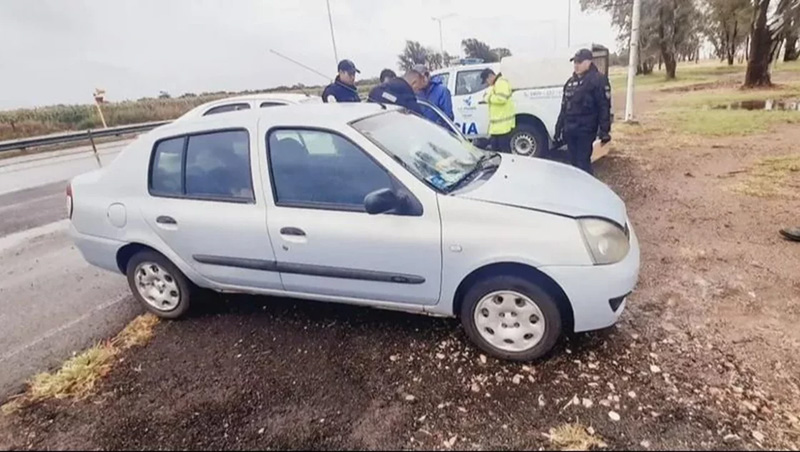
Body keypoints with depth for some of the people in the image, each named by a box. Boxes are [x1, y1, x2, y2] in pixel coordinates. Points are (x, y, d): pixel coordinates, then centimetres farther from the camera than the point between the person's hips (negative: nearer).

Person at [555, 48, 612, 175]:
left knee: (583, 162, -8)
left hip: (585, 130, -7)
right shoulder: (571, 81, 16)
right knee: (574, 161, 13)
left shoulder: (598, 80, -7)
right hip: (570, 129, 7)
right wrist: (559, 128, 17)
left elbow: (604, 106, -12)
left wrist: (604, 130, -17)